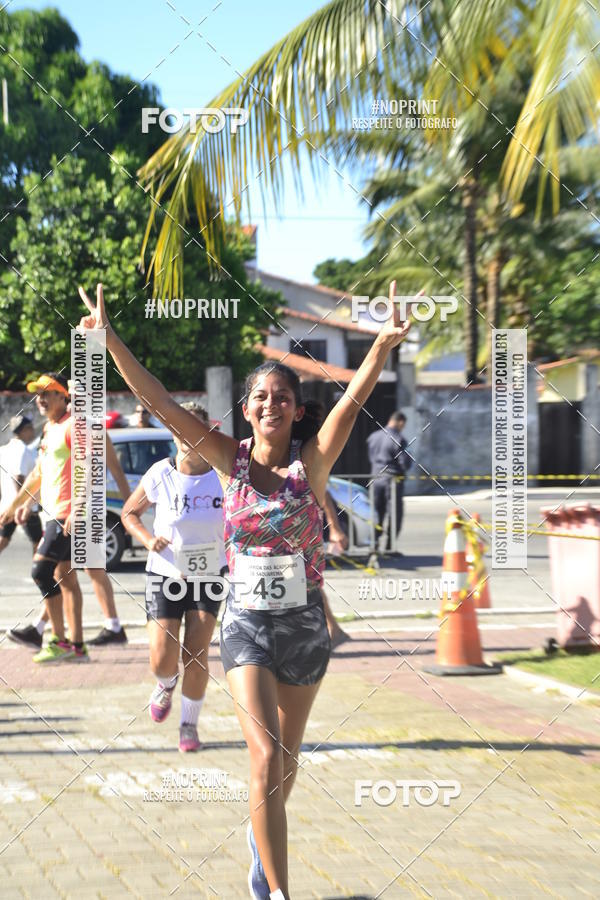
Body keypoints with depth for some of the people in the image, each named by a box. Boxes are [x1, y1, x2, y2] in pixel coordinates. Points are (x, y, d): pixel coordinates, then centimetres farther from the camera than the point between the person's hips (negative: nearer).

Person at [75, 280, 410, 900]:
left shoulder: (312, 460, -6)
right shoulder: (230, 459, -4)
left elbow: (354, 397, -21)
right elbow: (158, 401, -8)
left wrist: (383, 345, -36)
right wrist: (109, 340, -16)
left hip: (304, 622, 1)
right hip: (246, 622, -1)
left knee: (286, 758, 17)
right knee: (266, 757, -12)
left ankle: (261, 837, 47)